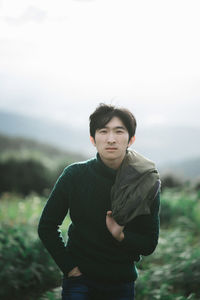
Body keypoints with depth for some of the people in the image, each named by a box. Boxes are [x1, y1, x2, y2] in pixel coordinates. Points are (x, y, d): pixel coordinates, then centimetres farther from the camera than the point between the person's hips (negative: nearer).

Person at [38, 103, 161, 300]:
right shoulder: (75, 175, -10)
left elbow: (149, 244, -2)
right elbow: (47, 227, 0)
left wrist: (121, 236, -20)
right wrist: (69, 267, -6)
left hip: (122, 283, 1)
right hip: (79, 279, -1)